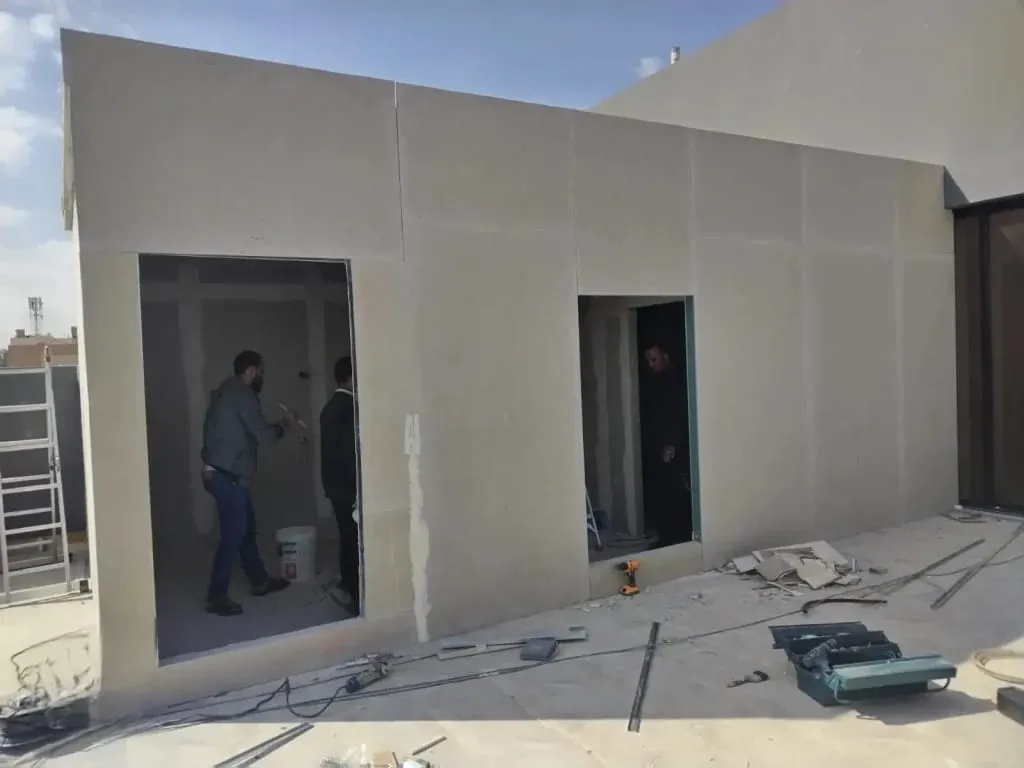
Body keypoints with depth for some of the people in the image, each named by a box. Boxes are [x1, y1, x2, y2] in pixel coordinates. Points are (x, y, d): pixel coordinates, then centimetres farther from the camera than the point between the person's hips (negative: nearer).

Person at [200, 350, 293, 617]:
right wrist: (282, 425, 3)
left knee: (246, 528, 17)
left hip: (220, 473, 10)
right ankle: (216, 596, 6)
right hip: (228, 477, -10)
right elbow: (264, 435, -15)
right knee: (233, 535, -2)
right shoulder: (242, 395, -15)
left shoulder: (226, 392, 14)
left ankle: (260, 581, 29)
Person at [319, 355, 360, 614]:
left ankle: (349, 588, 23)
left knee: (347, 536, 15)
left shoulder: (330, 407, 11)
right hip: (348, 485, -9)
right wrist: (361, 488, -16)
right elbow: (351, 450, -21)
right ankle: (357, 595, 3)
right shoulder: (348, 408, -18)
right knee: (355, 539, -3)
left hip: (335, 484, 9)